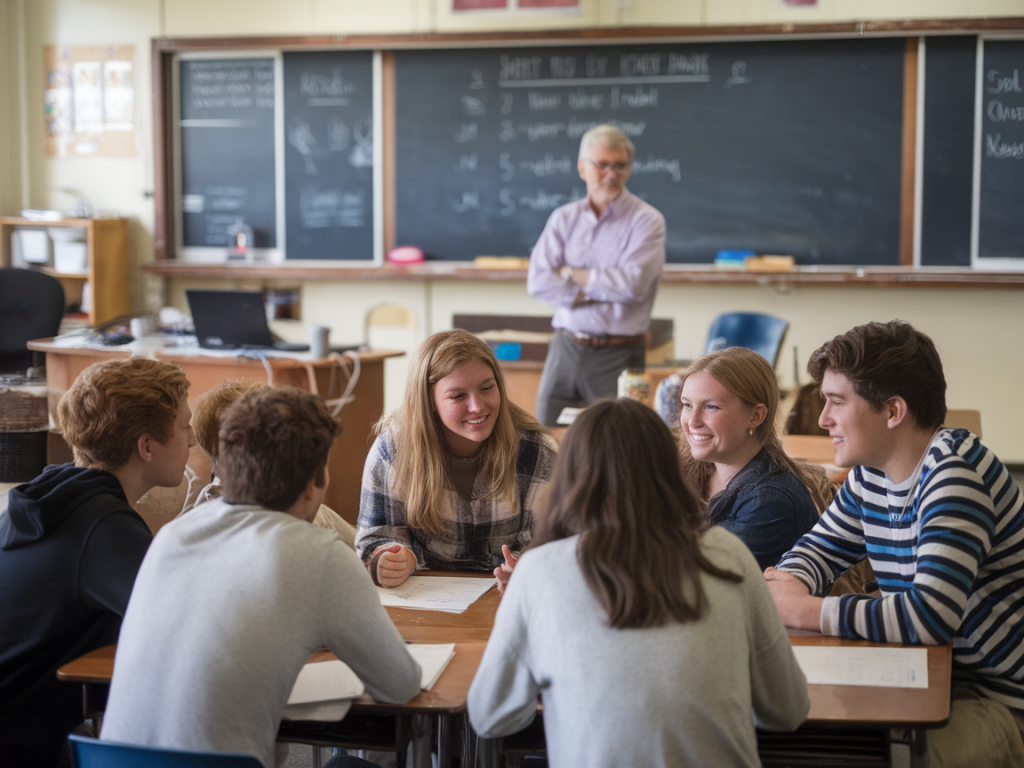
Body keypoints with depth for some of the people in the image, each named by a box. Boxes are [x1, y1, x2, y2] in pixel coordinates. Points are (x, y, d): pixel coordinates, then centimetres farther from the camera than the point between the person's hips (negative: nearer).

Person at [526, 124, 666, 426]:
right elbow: (538, 283, -4)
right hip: (565, 348, 4)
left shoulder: (646, 220, -4)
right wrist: (604, 288, -10)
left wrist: (571, 274, -7)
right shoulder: (563, 218, 8)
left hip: (618, 356, -4)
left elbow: (633, 285, -18)